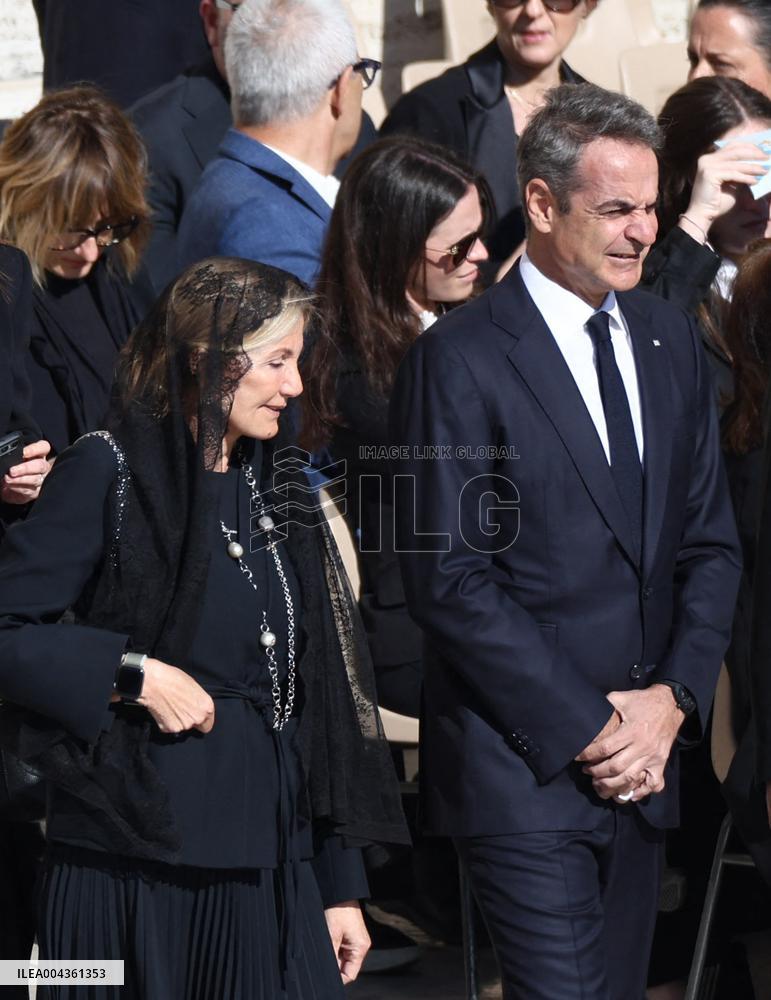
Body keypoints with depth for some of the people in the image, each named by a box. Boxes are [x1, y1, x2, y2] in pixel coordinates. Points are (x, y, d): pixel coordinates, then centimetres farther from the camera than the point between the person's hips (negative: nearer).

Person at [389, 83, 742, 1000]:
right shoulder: (460, 358, -9)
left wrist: (673, 698, -3)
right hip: (521, 765, -6)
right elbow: (449, 579, -13)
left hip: (641, 761, 6)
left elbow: (709, 542, 13)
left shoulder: (670, 340, 11)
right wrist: (586, 727, -13)